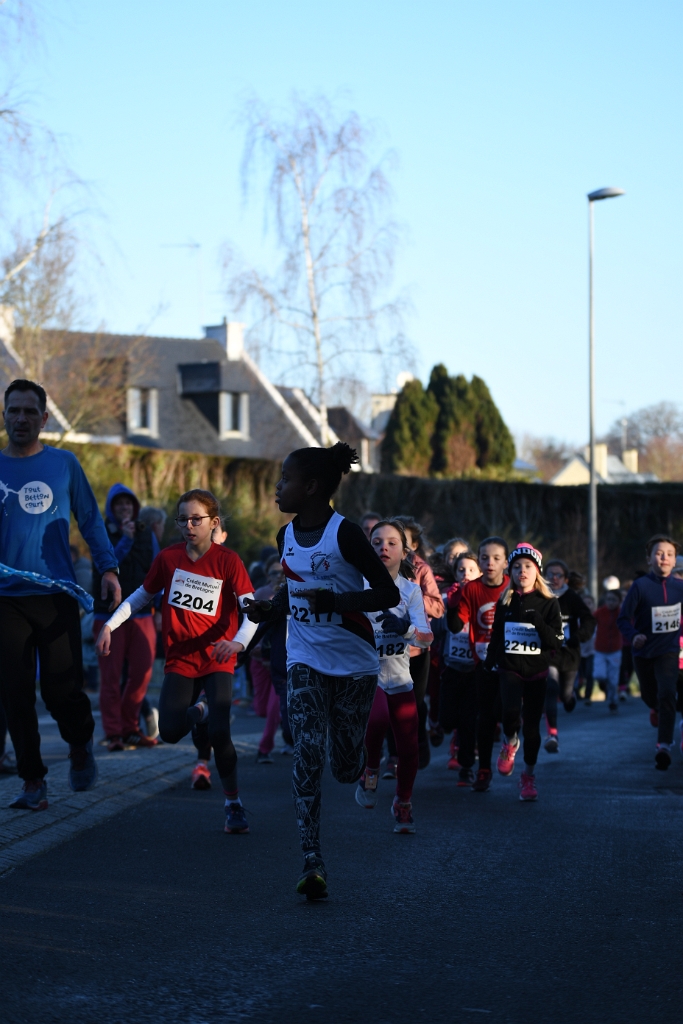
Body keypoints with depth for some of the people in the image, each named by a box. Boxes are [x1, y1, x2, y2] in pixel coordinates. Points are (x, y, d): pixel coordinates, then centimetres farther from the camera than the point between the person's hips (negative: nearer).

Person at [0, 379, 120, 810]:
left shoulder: (64, 464, 7)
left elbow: (90, 518, 10)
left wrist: (108, 567, 0)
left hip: (57, 594, -1)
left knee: (62, 689, -6)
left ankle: (81, 746, 25)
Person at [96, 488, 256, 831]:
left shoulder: (227, 560, -9)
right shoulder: (168, 557, 1)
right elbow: (141, 595, 13)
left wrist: (238, 642, -35)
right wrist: (109, 625, 1)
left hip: (217, 658, -3)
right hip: (180, 658, 3)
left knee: (219, 733, -18)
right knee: (169, 732, -11)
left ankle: (233, 805, 0)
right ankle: (197, 711, 27)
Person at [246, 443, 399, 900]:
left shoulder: (345, 533, -15)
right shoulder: (287, 536, 4)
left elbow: (389, 593, -14)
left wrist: (333, 600, -25)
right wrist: (269, 610, 1)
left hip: (354, 662, -4)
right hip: (306, 660, 4)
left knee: (346, 767, 5)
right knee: (308, 755, -14)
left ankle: (370, 758, 45)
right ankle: (313, 863, -18)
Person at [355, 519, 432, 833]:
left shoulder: (410, 589, 0)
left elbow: (427, 637, -10)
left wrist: (405, 628, -30)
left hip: (399, 675, 3)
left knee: (408, 746, 2)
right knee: (377, 718, -32)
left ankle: (403, 803, 29)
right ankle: (370, 771, 0)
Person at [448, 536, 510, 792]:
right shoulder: (471, 589, -6)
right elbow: (455, 627, -12)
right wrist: (452, 604, -28)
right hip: (484, 663, 1)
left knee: (502, 710, -11)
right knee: (485, 715, 5)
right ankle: (484, 769, 15)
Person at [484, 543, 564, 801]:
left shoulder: (549, 603, -1)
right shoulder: (504, 602, 6)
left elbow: (557, 642, -8)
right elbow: (495, 638, 13)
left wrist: (537, 621, -22)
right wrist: (488, 668, 9)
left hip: (537, 672, -1)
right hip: (509, 669, 1)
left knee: (532, 724, 1)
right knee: (510, 710, -25)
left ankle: (529, 775, 19)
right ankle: (510, 742, 7)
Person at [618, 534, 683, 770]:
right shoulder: (640, 586, -15)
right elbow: (623, 618, -13)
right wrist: (633, 636, -29)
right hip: (643, 651, 0)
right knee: (649, 695, 21)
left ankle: (664, 746, -21)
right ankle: (656, 708, 58)